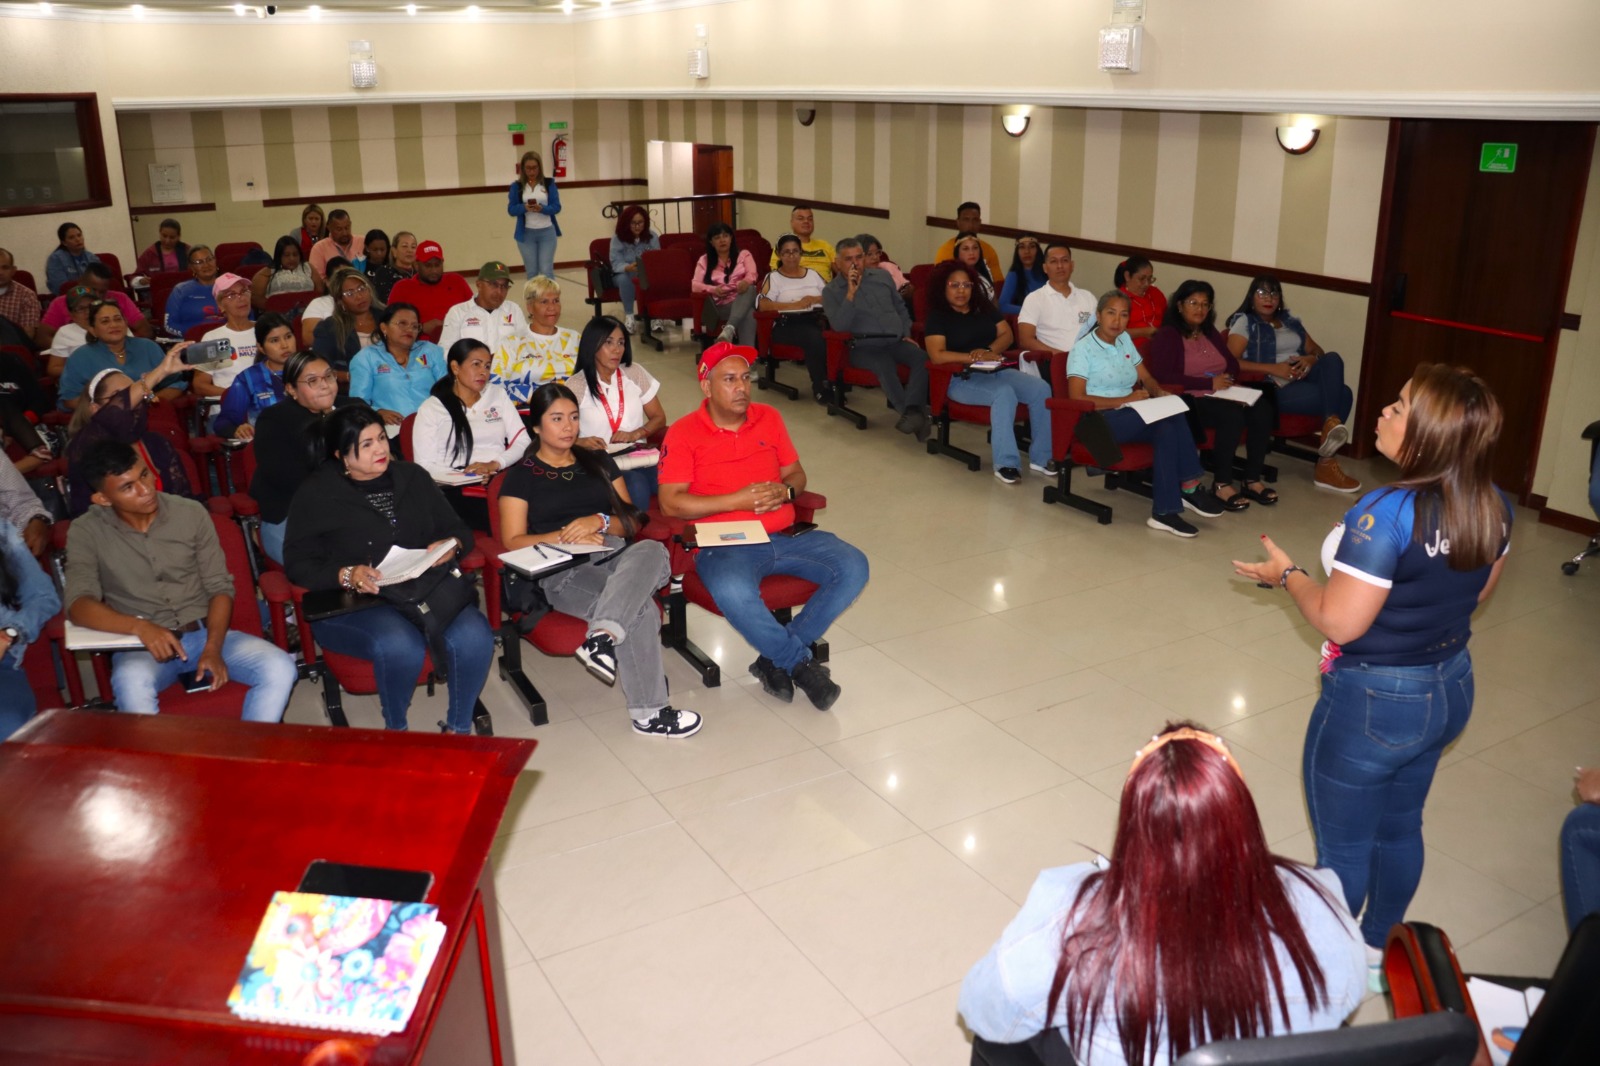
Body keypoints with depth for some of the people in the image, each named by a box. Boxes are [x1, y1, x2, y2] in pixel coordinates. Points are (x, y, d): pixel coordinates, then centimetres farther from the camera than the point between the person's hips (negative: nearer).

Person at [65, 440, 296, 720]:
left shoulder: (192, 513, 1)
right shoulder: (86, 533, -3)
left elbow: (220, 587, 2)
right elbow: (78, 605, -14)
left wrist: (213, 648, -13)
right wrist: (140, 627, -32)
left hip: (205, 633, 2)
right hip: (141, 646, -2)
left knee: (280, 669, -24)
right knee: (131, 683, -38)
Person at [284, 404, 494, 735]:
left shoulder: (412, 477, 16)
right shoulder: (316, 494, 5)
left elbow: (458, 530, 18)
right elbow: (298, 563, -1)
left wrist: (452, 545, -7)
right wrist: (348, 575, -19)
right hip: (351, 605, -3)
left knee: (474, 636, -28)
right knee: (400, 646, -37)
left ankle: (458, 727, -5)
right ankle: (395, 730, -7)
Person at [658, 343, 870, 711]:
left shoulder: (769, 418, 14)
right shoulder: (683, 433, -1)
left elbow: (797, 474, 20)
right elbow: (670, 503, -8)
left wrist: (785, 492, -5)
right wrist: (737, 500, -14)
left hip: (784, 536, 5)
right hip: (724, 544, -5)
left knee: (853, 567, -16)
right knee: (732, 591, -39)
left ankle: (777, 659, -10)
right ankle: (799, 663, -14)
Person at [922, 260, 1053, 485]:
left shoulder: (984, 306, 15)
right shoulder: (937, 316, -3)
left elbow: (1006, 334, 9)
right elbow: (937, 355, -16)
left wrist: (989, 351, -12)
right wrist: (974, 358, -22)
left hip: (996, 371, 6)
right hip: (962, 379, -6)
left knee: (1041, 389, -18)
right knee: (1005, 393, -36)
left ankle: (1041, 456, -7)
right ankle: (1005, 463, -34)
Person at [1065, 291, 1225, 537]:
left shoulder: (1124, 340, 16)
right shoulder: (1083, 348, -5)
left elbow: (1147, 379, 18)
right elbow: (1076, 398, -15)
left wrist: (1159, 393, -6)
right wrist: (1124, 400, -19)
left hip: (1131, 417, 7)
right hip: (1099, 421, -7)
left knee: (1168, 426, -28)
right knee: (1168, 420, -29)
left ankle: (1165, 511, -27)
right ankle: (1188, 488, -19)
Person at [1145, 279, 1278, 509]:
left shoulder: (1210, 332, 23)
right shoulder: (1167, 335, 0)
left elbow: (1233, 364, 22)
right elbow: (1162, 376, -14)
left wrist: (1227, 380, -4)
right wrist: (1209, 383, -16)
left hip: (1222, 394, 7)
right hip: (1190, 399, -7)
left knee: (1262, 410, -23)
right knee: (1232, 415, -35)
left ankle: (1253, 480, -17)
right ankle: (1221, 484, -24)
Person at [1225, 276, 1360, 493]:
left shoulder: (1290, 321, 24)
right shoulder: (1244, 322, 5)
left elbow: (1317, 350, 22)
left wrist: (1311, 359, -4)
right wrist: (1273, 369, -17)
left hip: (1304, 380, 6)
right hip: (1273, 389, -6)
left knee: (1332, 359, -26)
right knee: (1341, 394, -25)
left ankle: (1331, 424, -35)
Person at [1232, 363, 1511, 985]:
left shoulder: (1386, 514, -30)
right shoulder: (1493, 507, -7)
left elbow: (1339, 621, -26)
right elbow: (1477, 592, 8)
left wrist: (1287, 575, -9)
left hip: (1373, 703, -7)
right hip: (1450, 689, 7)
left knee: (1343, 845, 12)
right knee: (1400, 827, 25)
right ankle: (1376, 949, 44)